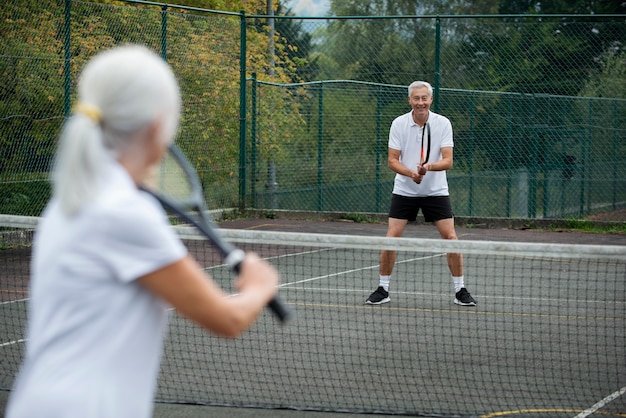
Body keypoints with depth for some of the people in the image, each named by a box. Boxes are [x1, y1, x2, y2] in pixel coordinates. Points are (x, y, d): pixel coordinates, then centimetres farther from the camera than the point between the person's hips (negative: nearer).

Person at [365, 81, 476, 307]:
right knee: (391, 237, -6)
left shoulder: (443, 123, -8)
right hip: (404, 191, 0)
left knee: (450, 237, -7)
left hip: (436, 191, 0)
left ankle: (460, 290, 6)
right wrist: (411, 172, -25)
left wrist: (429, 166, -34)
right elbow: (392, 160, -7)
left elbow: (447, 161, -14)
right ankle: (382, 289, 8)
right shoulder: (399, 123, -7)